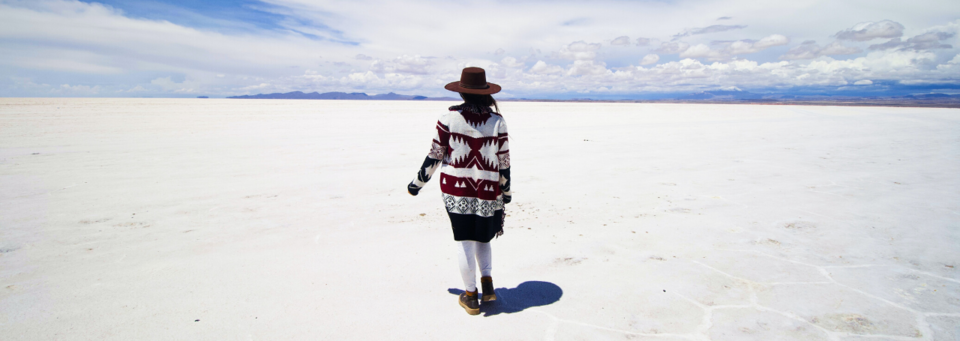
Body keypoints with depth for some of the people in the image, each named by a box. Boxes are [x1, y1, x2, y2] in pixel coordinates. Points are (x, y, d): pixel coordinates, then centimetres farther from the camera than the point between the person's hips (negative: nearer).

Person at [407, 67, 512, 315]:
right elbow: (504, 162, -1)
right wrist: (506, 192, 12)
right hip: (488, 192, 1)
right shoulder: (497, 121, -4)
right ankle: (487, 281, 8)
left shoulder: (449, 118, -7)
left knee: (465, 240, 9)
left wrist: (417, 183, 10)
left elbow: (434, 156, -3)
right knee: (482, 238, 22)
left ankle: (470, 295, 18)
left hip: (455, 189, -1)